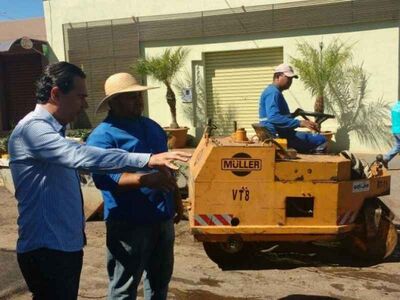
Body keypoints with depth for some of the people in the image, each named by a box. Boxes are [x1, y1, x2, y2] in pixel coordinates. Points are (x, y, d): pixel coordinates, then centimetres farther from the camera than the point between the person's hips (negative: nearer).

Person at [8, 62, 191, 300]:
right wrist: (146, 160, -40)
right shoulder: (32, 128, -19)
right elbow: (80, 155, -34)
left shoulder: (53, 130, 13)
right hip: (46, 249, -10)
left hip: (67, 244, 10)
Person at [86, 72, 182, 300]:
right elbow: (103, 178, -27)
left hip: (163, 218, 7)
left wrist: (177, 200, 20)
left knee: (161, 280, 22)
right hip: (129, 223, -7)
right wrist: (144, 180, -38)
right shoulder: (103, 135, -13)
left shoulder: (153, 127, 12)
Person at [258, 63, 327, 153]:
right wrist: (299, 123, -29)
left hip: (279, 133, 11)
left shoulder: (276, 92, 19)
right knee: (321, 140, -16)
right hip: (277, 135, -11)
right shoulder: (273, 92, -14)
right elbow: (273, 118, -29)